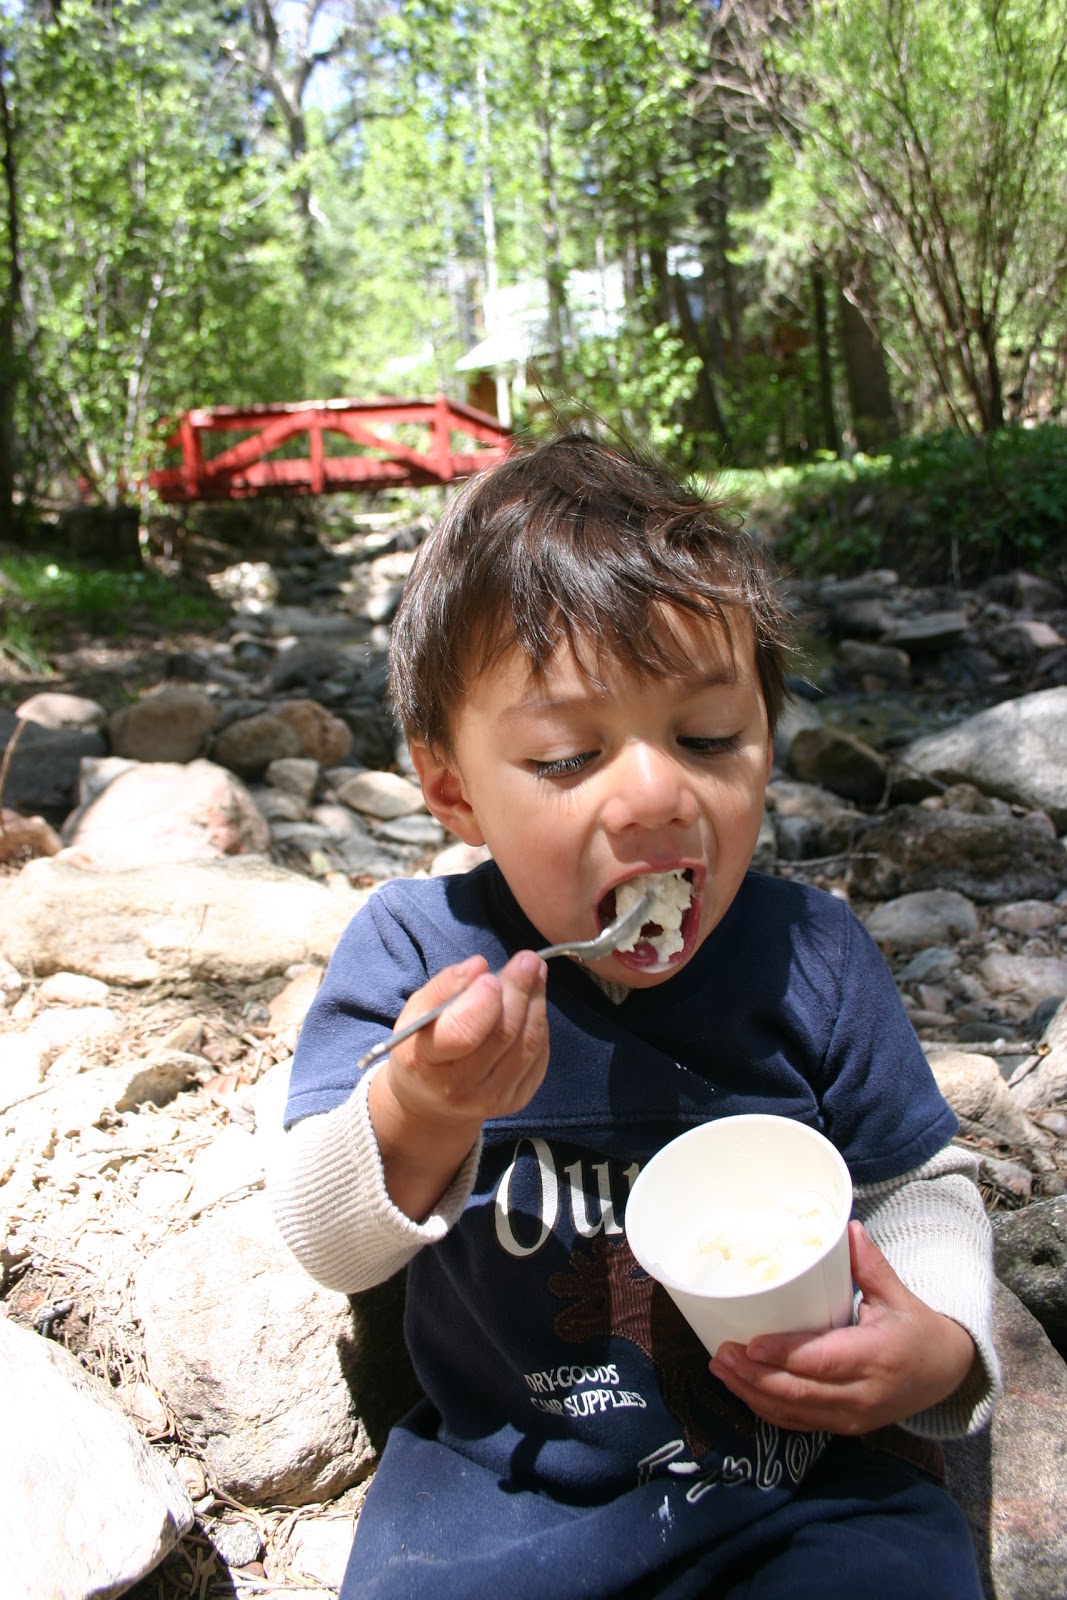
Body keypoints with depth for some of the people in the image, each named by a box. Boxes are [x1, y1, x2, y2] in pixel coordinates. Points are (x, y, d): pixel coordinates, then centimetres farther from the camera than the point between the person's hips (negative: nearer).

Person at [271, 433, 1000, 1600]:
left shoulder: (811, 958, -10)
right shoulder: (412, 950, -14)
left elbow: (919, 1186, 3)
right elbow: (325, 1245, -14)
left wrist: (939, 1345, -17)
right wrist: (414, 1118, -35)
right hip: (502, 1484, 0)